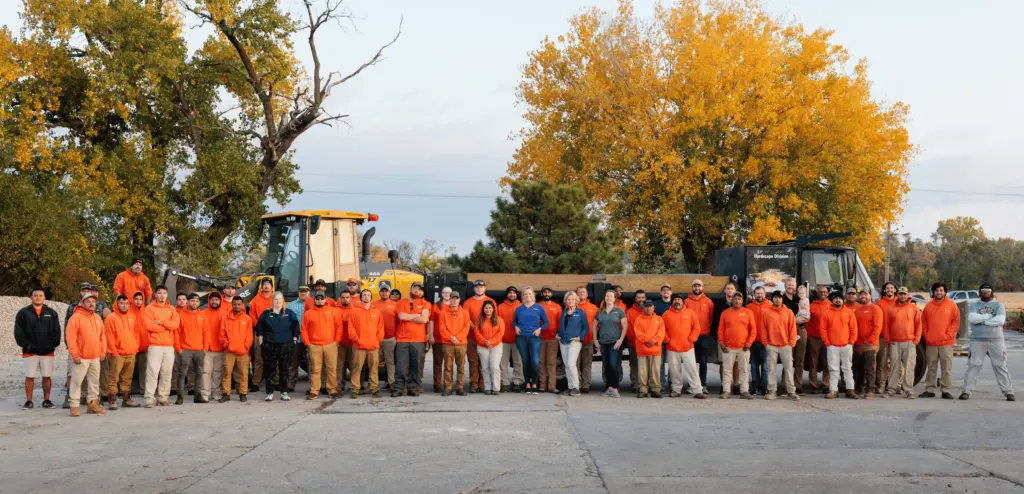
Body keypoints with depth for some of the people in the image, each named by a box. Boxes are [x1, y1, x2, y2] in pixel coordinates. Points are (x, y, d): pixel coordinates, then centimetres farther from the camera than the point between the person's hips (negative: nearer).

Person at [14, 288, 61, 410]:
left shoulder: (51, 313, 8)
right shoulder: (23, 313, 2)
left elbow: (57, 331, 6)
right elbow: (18, 332, -1)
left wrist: (53, 344, -6)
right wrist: (26, 345, -10)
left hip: (48, 352, 1)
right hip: (30, 352, -1)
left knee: (47, 376, 3)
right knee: (29, 376, 2)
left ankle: (46, 400, 13)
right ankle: (28, 401, 10)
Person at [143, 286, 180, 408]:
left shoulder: (171, 309, 14)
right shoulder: (149, 308, 3)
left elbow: (176, 324, -1)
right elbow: (149, 325, -11)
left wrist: (161, 322, -10)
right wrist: (167, 326, -4)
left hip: (169, 346, 4)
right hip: (155, 346, -4)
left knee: (167, 373, 4)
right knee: (152, 372, -9)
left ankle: (163, 398, 10)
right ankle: (149, 399, -9)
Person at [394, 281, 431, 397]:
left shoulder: (425, 304, 9)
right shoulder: (402, 303, 12)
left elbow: (424, 319, -6)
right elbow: (401, 316, -8)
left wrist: (408, 317, -2)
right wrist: (418, 315, -4)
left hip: (418, 340, 0)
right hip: (402, 340, 0)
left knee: (415, 366, 2)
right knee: (401, 366, -4)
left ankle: (413, 388, 8)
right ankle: (398, 388, -1)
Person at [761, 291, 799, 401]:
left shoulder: (788, 312, 4)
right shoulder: (766, 313, 2)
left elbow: (792, 328, 3)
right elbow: (763, 329, 3)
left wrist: (791, 343, -3)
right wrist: (766, 343, -2)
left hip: (786, 346, 0)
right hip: (771, 346, 0)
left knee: (788, 368, -1)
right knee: (771, 369, 2)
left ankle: (791, 392, 0)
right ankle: (771, 391, 7)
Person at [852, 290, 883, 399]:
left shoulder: (875, 308, -2)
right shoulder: (857, 310, 18)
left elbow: (877, 327, -10)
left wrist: (870, 340, -16)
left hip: (870, 345, -6)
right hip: (857, 345, 6)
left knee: (869, 369, -8)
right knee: (858, 369, 11)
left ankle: (870, 391, -8)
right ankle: (858, 389, 20)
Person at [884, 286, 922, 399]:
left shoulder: (914, 308, 6)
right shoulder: (891, 309, 7)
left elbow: (918, 325, 5)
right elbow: (886, 326, 7)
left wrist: (916, 340, -2)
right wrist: (888, 339, 0)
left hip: (910, 343, -1)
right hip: (895, 343, 1)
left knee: (909, 367, -2)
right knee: (894, 366, 3)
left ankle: (909, 390, 1)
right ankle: (891, 389, 7)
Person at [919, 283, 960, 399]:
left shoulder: (952, 305, 2)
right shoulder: (928, 306, 9)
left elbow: (955, 322, 0)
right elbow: (923, 323, 11)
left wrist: (948, 335, -8)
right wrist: (926, 336, 0)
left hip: (946, 343, -2)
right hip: (930, 343, 2)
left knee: (947, 368, -3)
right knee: (931, 368, 7)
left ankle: (946, 390, 1)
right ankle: (929, 390, 12)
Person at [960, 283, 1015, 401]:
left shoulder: (998, 305, 8)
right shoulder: (974, 306, 11)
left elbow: (1000, 320, -11)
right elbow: (971, 318, -10)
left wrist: (981, 320, -8)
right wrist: (989, 316, -10)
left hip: (996, 341, 0)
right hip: (977, 341, 0)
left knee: (1000, 367, 2)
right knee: (973, 366, -2)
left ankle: (1008, 392, 5)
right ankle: (967, 391, 0)